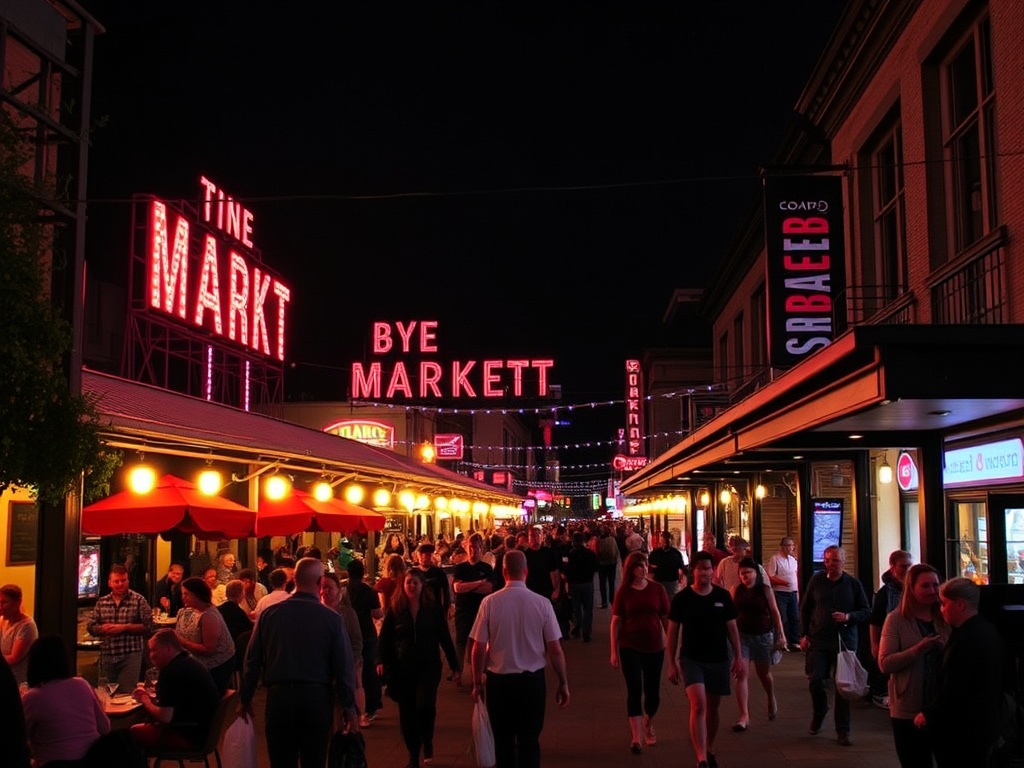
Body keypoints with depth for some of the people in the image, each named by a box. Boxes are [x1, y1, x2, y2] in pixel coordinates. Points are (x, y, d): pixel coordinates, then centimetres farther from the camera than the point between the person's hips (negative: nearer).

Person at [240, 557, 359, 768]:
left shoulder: (269, 614, -2)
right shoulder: (331, 618, -8)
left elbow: (252, 660, 1)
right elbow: (344, 666, -7)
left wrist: (246, 699, 12)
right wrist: (349, 707, 2)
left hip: (279, 695, 2)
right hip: (316, 697, -1)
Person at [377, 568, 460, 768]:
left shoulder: (433, 609, 0)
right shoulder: (395, 609, 0)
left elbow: (445, 639, 4)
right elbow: (385, 638, 0)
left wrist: (455, 666, 4)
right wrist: (381, 661, -14)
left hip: (429, 666, -1)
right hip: (402, 668, 1)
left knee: (425, 705, -20)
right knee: (406, 714, 5)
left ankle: (427, 741, 9)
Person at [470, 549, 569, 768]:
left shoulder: (489, 602, -11)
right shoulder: (542, 603, -11)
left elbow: (479, 648, -7)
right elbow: (555, 649, -7)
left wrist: (477, 682, 7)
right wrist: (563, 683, 6)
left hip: (498, 680, 0)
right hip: (532, 680, 0)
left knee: (503, 741, 16)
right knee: (529, 741, 11)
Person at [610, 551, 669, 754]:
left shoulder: (657, 589, -3)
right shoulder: (623, 592, -4)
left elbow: (666, 619, 2)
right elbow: (615, 622, -2)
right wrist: (614, 651, -4)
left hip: (654, 647, 1)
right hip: (630, 648, -1)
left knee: (653, 691, 10)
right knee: (634, 690, -5)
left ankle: (648, 724, 37)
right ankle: (636, 737, 0)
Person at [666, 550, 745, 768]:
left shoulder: (723, 596, -1)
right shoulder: (682, 598, -6)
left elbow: (732, 628, 6)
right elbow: (673, 632, 0)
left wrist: (738, 658, 1)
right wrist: (672, 664, -1)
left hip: (719, 660, 3)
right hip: (691, 659, -2)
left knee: (713, 708, 13)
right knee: (698, 705, -18)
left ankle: (710, 750, 34)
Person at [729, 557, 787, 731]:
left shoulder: (765, 590, -4)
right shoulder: (736, 590, -1)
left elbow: (775, 613, -2)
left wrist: (781, 635, -7)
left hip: (763, 636, 0)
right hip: (741, 636, 0)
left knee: (764, 673, 17)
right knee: (742, 675, -9)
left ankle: (771, 699, 47)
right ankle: (744, 716, -6)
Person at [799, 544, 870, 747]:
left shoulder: (854, 584, 1)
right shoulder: (816, 580, 2)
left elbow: (866, 612, 6)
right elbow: (805, 609, 9)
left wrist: (848, 617, -13)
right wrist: (805, 634, 5)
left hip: (845, 641, 0)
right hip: (818, 640, 0)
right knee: (815, 680, -6)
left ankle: (843, 731, 13)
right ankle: (819, 713, 25)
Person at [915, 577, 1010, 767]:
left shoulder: (964, 639, -25)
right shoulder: (989, 630, 6)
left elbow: (952, 690, -26)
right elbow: (1006, 676, 17)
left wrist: (927, 714, -12)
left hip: (960, 736, -10)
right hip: (987, 728, 10)